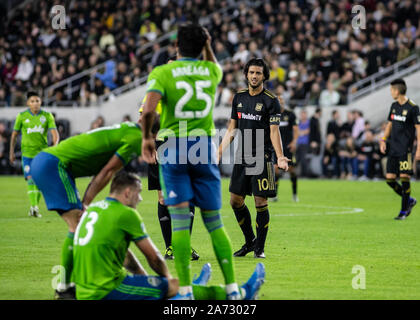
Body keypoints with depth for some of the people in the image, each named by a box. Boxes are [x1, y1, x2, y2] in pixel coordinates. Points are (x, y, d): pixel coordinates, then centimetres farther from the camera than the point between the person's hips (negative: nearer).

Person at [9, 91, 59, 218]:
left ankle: (35, 207, 19)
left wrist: (55, 146, -26)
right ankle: (33, 206, -23)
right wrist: (11, 152, 11)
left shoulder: (47, 116, -1)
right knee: (30, 178, -15)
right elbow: (14, 134, 9)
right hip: (27, 152, -1)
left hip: (43, 152, 1)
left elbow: (55, 133, -8)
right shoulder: (22, 116, 0)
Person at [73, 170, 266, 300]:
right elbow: (153, 256, 1)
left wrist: (146, 278, 33)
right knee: (174, 287, 1)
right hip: (106, 292, -8)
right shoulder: (125, 214, -10)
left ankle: (190, 287, 56)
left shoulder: (93, 209, 17)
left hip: (84, 293, 8)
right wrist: (168, 279, 19)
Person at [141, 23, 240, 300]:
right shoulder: (211, 70, 7)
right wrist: (208, 48, 26)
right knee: (214, 222, 9)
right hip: (205, 146, 2)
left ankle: (185, 290, -8)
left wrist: (147, 137, 0)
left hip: (173, 147, -2)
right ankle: (232, 288, 6)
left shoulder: (161, 73, -3)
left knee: (179, 220, -2)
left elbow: (148, 111, -16)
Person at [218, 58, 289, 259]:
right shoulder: (239, 97, 11)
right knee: (236, 201, 6)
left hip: (262, 158, -5)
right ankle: (249, 241, 22)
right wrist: (219, 152, 12)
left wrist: (280, 157, -20)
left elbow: (274, 131, -8)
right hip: (241, 157, 5)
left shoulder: (271, 101, -4)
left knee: (261, 203, -5)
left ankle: (260, 247, 7)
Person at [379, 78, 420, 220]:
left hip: (405, 149, -7)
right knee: (390, 179, 3)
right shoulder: (394, 106, 12)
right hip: (393, 148, 7)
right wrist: (383, 140, 10)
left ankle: (403, 211, 2)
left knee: (404, 178, -7)